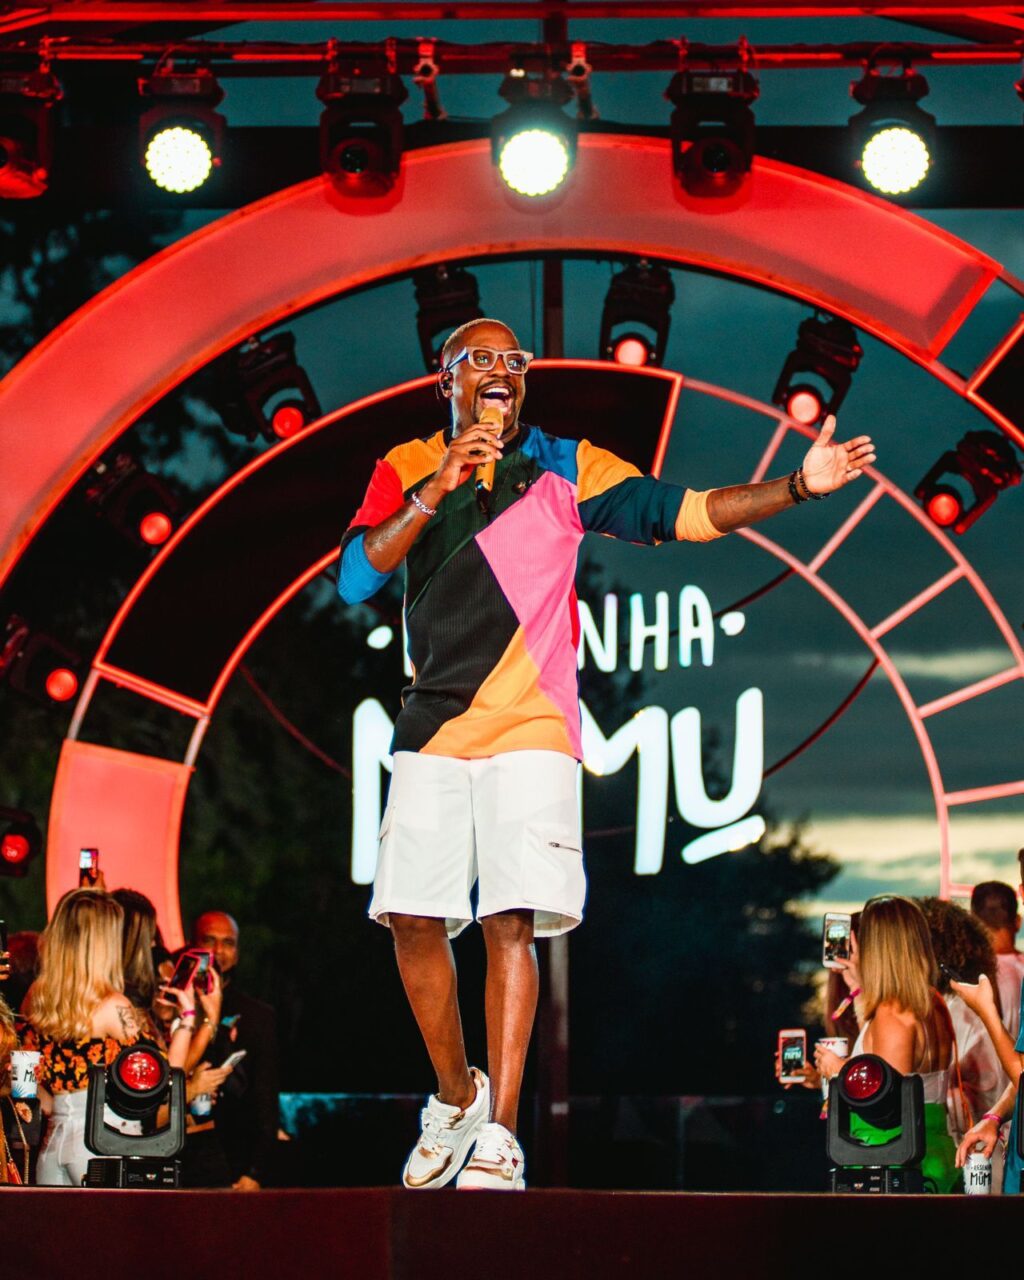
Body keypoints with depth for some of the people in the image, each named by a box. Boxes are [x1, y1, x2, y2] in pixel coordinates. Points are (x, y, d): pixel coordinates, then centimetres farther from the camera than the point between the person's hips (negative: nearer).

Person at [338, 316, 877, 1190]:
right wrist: (436, 491, -15)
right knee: (413, 919, -2)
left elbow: (686, 514, 1)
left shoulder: (567, 468, 7)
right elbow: (355, 578, -4)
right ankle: (458, 1098, 19)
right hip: (432, 732, 2)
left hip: (530, 731, -2)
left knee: (511, 922, -13)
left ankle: (499, 1138, -14)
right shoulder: (407, 470, 10)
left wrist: (799, 487, -12)